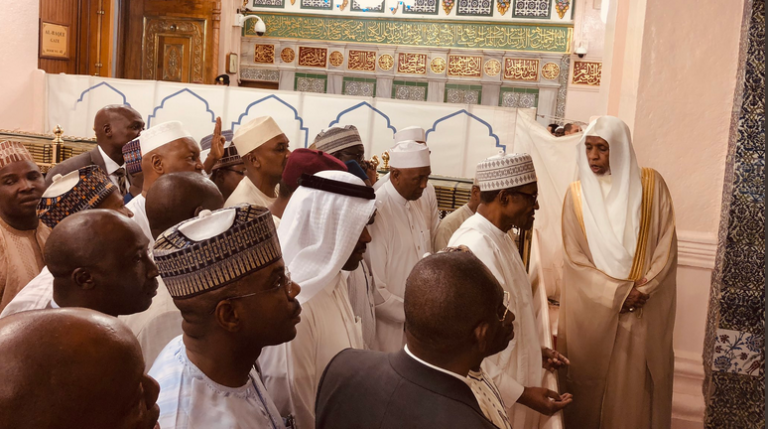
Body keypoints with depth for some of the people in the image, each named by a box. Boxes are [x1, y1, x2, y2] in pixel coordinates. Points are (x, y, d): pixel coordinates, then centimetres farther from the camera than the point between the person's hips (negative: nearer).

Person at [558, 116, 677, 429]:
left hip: (646, 309, 0)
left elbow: (667, 242, -2)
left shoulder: (651, 184, -1)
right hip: (593, 310, 0)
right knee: (590, 382, 7)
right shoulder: (577, 193, -1)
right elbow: (575, 258, -4)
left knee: (637, 382, 6)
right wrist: (618, 293, -12)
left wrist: (643, 290, -12)